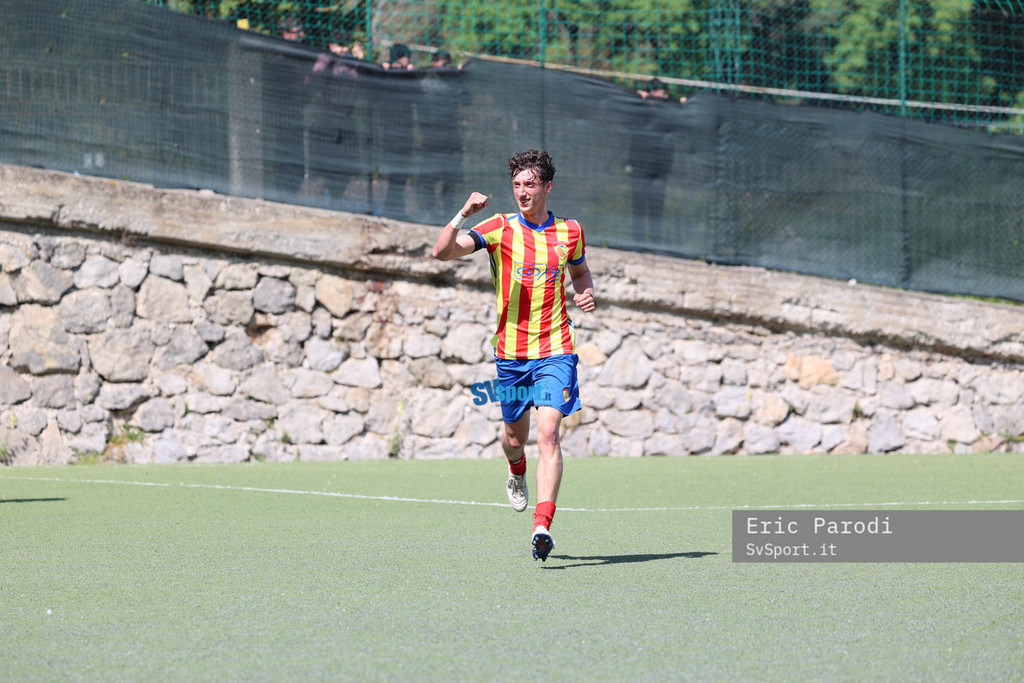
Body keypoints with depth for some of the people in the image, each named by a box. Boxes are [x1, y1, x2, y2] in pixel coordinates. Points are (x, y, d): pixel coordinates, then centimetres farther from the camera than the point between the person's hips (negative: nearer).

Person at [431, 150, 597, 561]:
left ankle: (543, 525, -24)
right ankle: (517, 472, 52)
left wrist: (586, 294, 3)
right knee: (515, 437, 15)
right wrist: (463, 215, -31)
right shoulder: (500, 229, -4)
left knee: (548, 433, -17)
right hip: (511, 352, 1)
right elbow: (442, 252, -15)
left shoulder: (569, 232, 3)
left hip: (555, 350, -1)